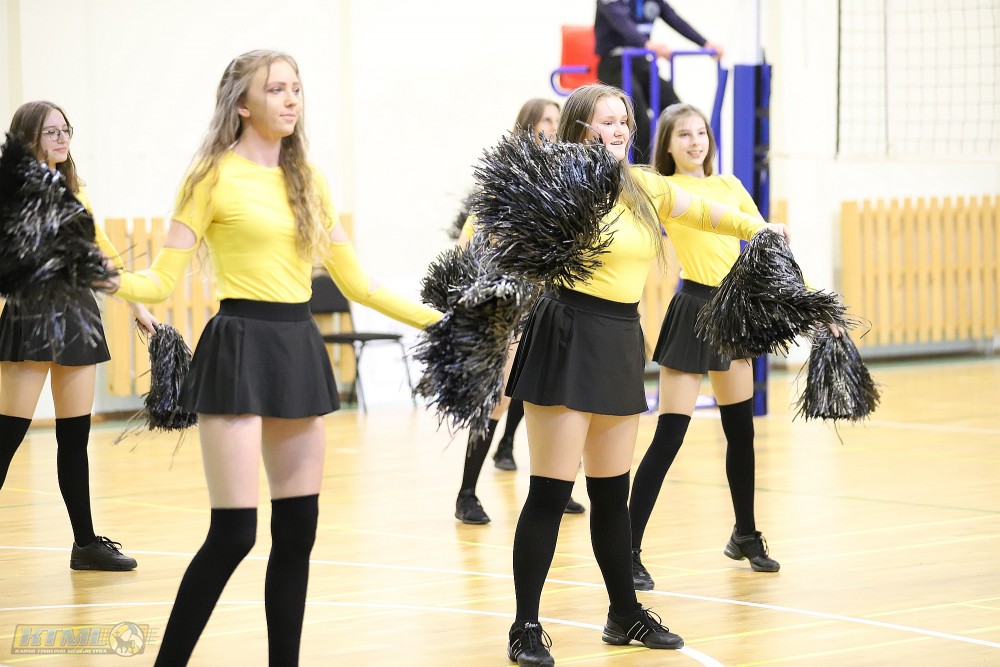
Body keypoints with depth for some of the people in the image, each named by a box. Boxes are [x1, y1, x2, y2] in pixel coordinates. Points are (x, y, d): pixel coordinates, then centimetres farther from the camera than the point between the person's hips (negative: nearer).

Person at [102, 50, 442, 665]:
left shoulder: (309, 180, 13)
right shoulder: (214, 176, -4)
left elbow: (356, 280, 18)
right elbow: (163, 279, -7)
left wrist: (438, 318, 17)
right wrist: (112, 281, -27)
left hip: (300, 349, 6)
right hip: (240, 349, -6)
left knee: (298, 530, 5)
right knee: (233, 531, -12)